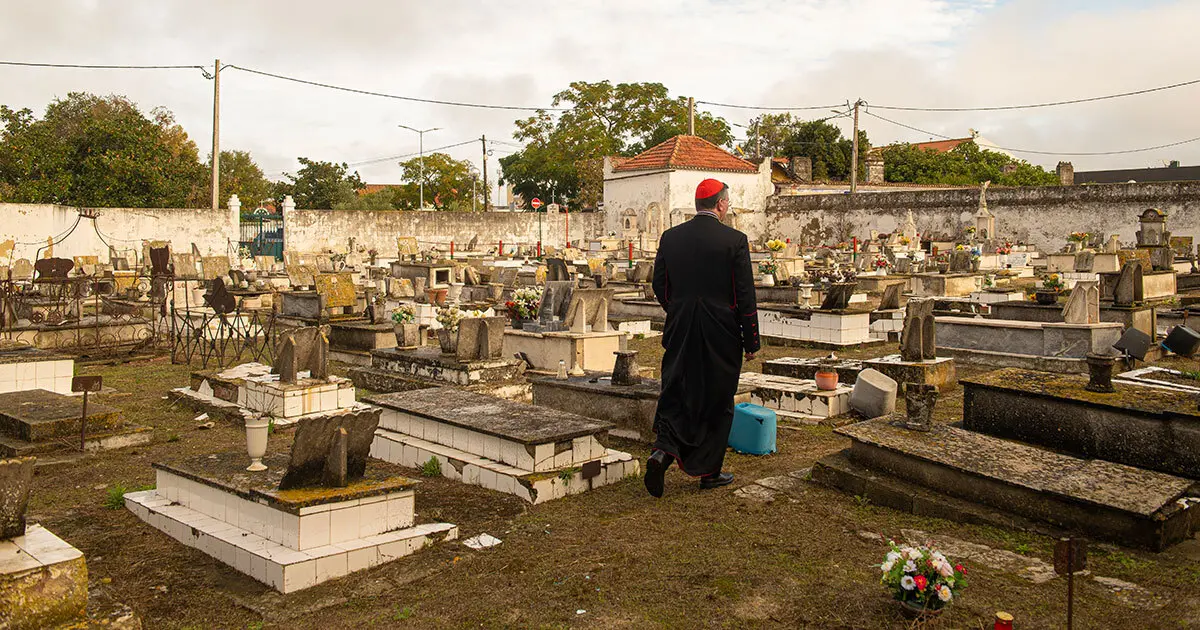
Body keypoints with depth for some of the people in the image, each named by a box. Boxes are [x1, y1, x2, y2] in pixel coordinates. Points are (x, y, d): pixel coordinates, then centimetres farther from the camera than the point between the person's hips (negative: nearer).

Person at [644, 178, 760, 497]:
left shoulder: (670, 237, 2)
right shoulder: (735, 240, -10)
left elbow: (659, 285, 8)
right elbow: (745, 296, -9)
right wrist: (751, 342, -2)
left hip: (680, 333, 3)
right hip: (721, 336, -3)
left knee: (675, 395, 12)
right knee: (717, 402, 10)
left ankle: (663, 449, -12)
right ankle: (710, 472, 20)